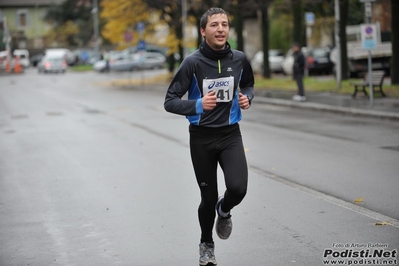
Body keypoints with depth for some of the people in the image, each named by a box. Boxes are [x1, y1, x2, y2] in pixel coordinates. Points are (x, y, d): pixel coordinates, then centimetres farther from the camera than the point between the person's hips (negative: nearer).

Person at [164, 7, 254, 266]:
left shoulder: (239, 59, -3)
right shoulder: (193, 63, -13)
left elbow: (248, 85, 18)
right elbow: (170, 102, -13)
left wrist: (247, 98, -5)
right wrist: (198, 105, -30)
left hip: (230, 134, 2)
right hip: (202, 137, -2)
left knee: (238, 188, -19)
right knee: (209, 197, 7)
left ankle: (224, 210, 20)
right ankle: (207, 244, 36)